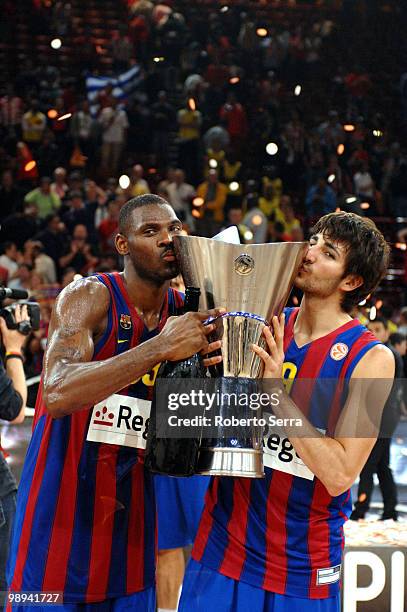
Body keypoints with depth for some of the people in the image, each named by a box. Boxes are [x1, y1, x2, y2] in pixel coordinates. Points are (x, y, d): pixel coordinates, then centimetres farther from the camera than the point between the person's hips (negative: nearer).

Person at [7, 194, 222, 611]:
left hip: (131, 510, 6)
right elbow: (57, 394, -30)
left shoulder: (183, 312, 5)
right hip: (64, 507, -5)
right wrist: (160, 347, -31)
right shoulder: (89, 297, -12)